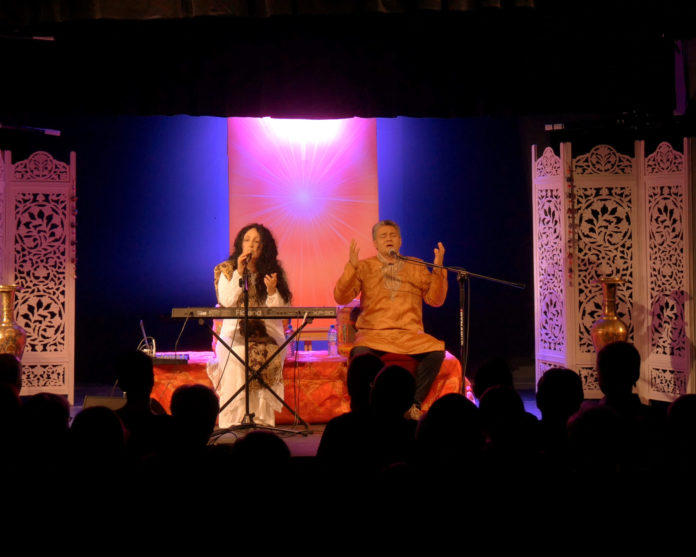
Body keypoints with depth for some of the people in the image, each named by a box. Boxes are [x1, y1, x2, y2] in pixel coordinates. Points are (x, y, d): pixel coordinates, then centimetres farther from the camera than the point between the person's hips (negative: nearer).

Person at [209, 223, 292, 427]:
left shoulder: (274, 272, 11)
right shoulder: (227, 270, 11)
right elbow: (226, 302, -6)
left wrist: (272, 291, -15)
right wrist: (239, 273, -8)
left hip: (267, 337, 1)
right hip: (235, 336, -1)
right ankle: (232, 427, -25)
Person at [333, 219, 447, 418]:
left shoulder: (416, 267, 16)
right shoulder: (364, 267, 11)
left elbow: (435, 300, 8)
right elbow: (341, 298, 0)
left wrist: (438, 269, -5)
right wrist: (351, 267, -14)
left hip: (410, 333, 2)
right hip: (374, 333, -2)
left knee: (436, 351, -28)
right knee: (361, 353, -36)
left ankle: (414, 404, -15)